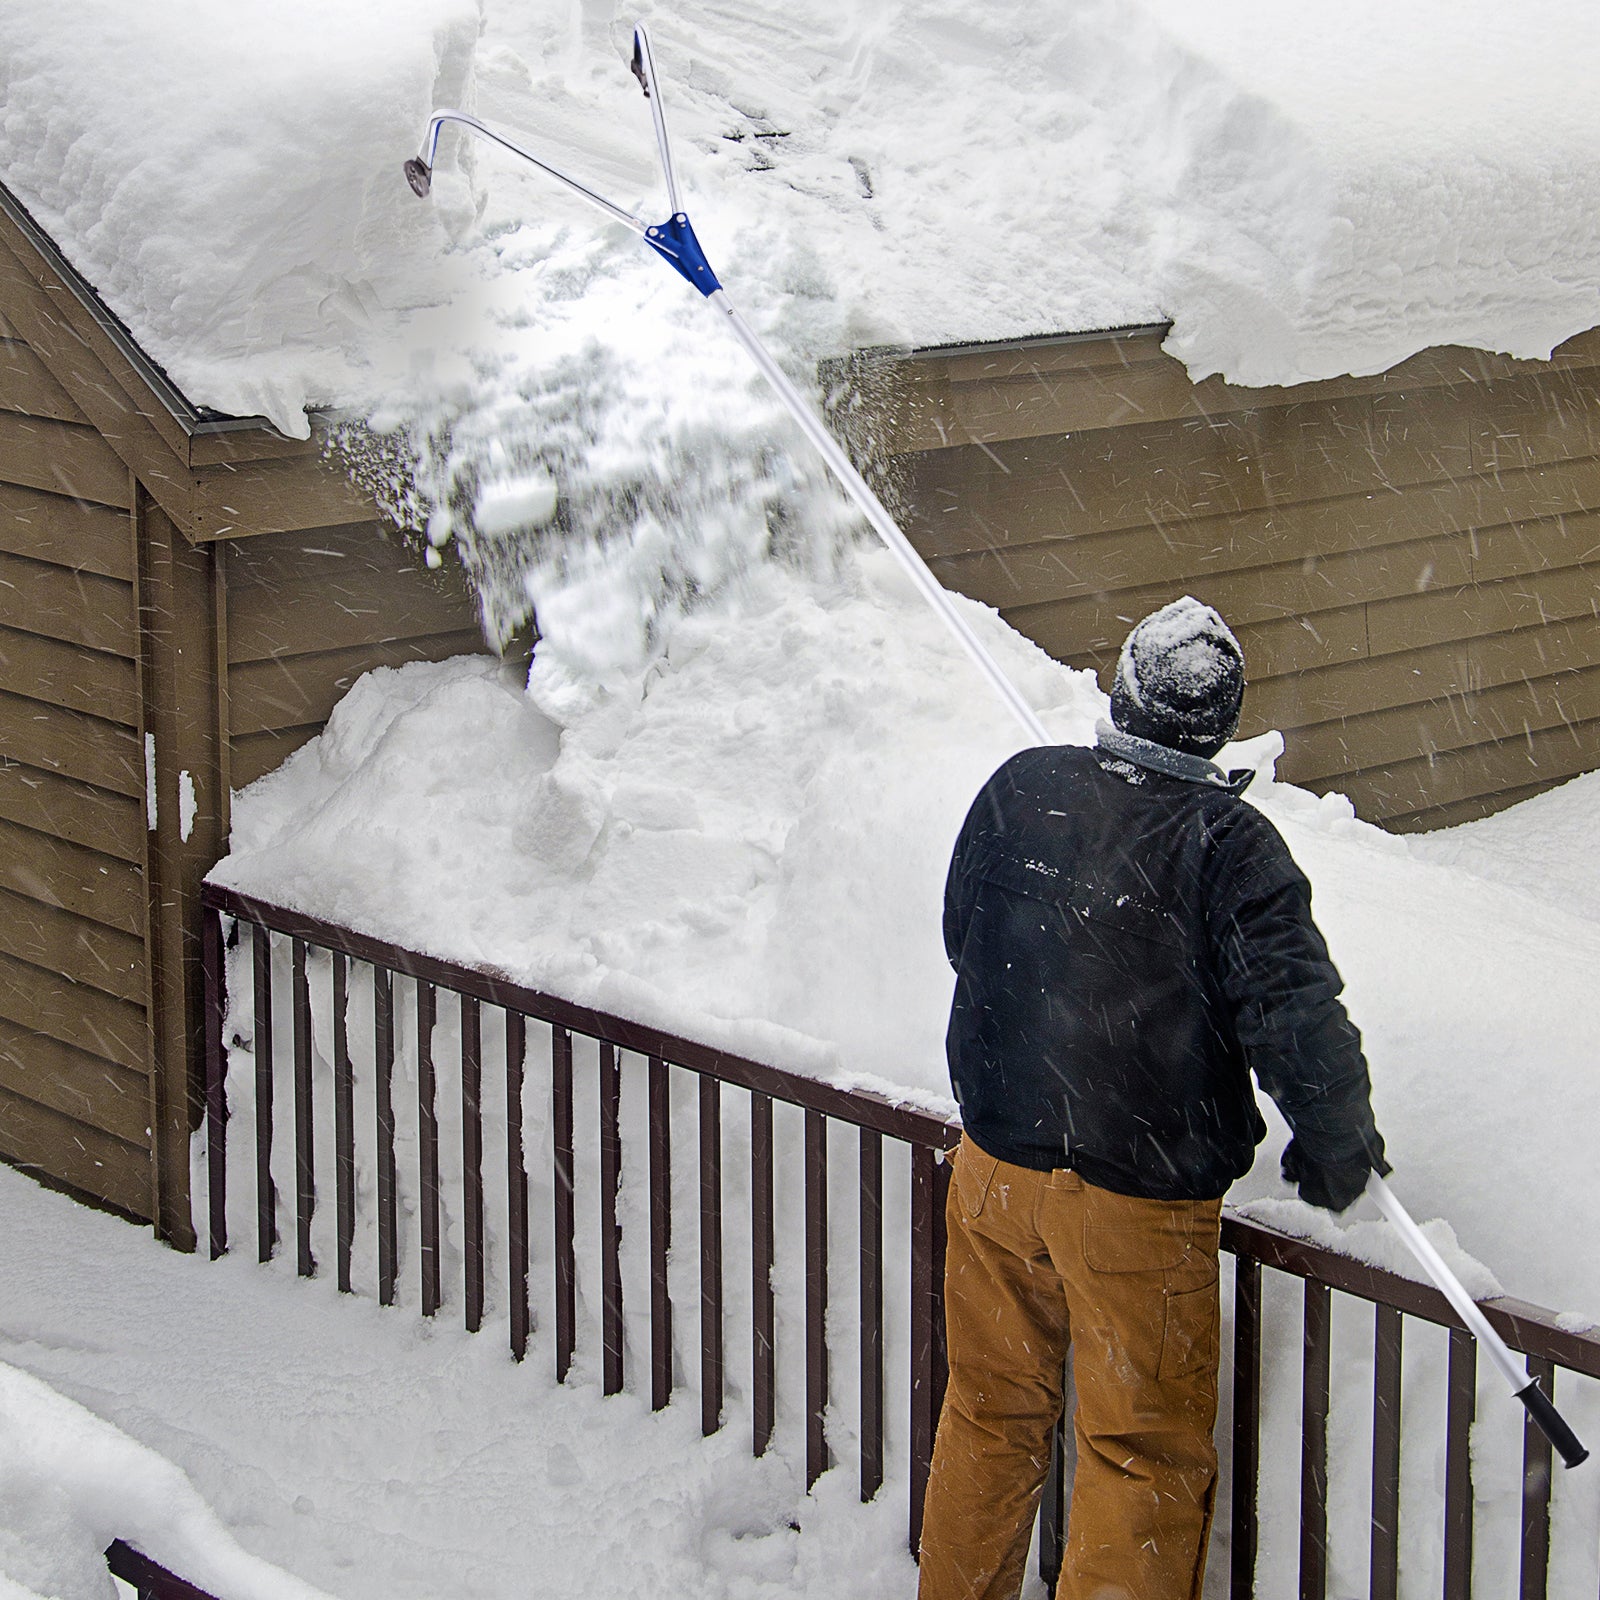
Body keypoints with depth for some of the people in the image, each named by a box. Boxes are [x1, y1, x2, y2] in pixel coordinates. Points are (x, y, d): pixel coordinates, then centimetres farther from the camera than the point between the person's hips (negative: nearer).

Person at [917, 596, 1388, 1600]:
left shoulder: (1020, 789, -3)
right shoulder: (1226, 841, -17)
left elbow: (961, 936, 13)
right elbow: (1296, 1016, -18)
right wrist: (1337, 1144, -1)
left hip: (996, 1157, 5)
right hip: (1140, 1193, -5)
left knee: (991, 1413, 21)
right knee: (1144, 1452, 8)